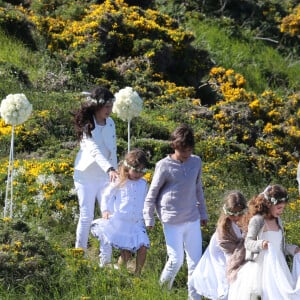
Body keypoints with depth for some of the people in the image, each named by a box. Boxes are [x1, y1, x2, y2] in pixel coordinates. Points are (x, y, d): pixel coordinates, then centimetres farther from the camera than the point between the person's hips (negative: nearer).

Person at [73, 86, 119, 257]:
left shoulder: (110, 123, -1)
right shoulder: (87, 125, -20)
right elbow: (95, 150, -35)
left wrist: (115, 171, 10)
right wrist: (110, 169, -50)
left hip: (105, 177, 5)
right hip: (86, 177, -5)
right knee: (86, 217, 2)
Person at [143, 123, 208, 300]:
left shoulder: (196, 162, 3)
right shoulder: (164, 166, -10)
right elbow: (152, 194, -2)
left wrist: (203, 213, 22)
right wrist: (149, 219, -1)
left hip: (193, 219, 4)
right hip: (172, 222, -4)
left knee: (195, 260, 5)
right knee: (176, 260, -4)